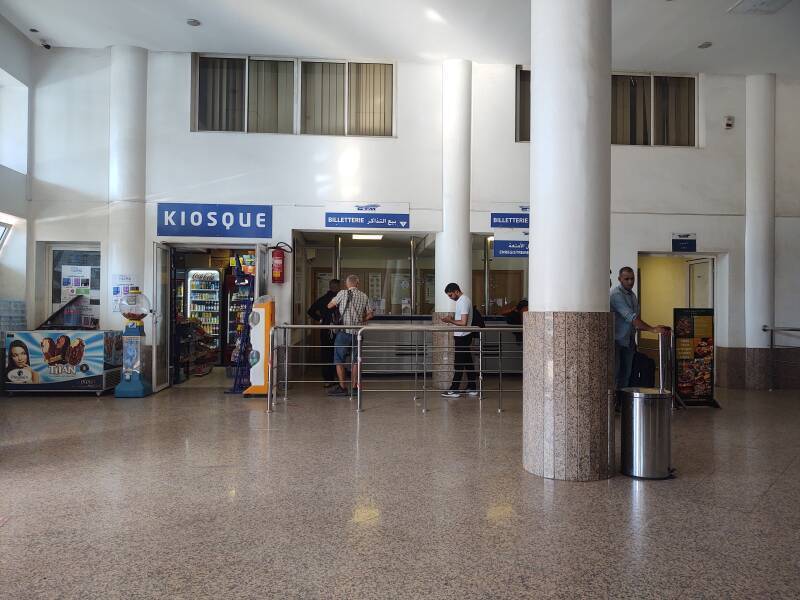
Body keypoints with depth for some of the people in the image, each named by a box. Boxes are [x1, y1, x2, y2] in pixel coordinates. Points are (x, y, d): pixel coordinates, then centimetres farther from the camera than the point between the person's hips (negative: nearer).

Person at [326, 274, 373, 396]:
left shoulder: (343, 293, -5)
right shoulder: (364, 296, 6)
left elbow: (329, 306, 5)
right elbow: (370, 314, 8)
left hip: (344, 332, -4)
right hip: (357, 332, 4)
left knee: (339, 361, 4)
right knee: (355, 361, 11)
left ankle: (342, 387, 3)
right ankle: (354, 387, 11)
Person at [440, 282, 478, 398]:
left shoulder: (463, 301, -18)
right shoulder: (462, 299, 14)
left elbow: (463, 322, -22)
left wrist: (450, 321, -13)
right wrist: (451, 318, 10)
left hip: (462, 337, -10)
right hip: (463, 336, 10)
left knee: (458, 363, -6)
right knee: (468, 362, 12)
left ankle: (454, 390, -1)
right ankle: (472, 388, 17)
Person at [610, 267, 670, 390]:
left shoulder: (632, 295, 14)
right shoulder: (616, 294, -15)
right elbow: (630, 317, -24)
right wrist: (652, 329, -28)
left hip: (628, 341, 8)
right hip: (616, 341, -8)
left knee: (625, 375, 9)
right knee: (614, 374, -7)